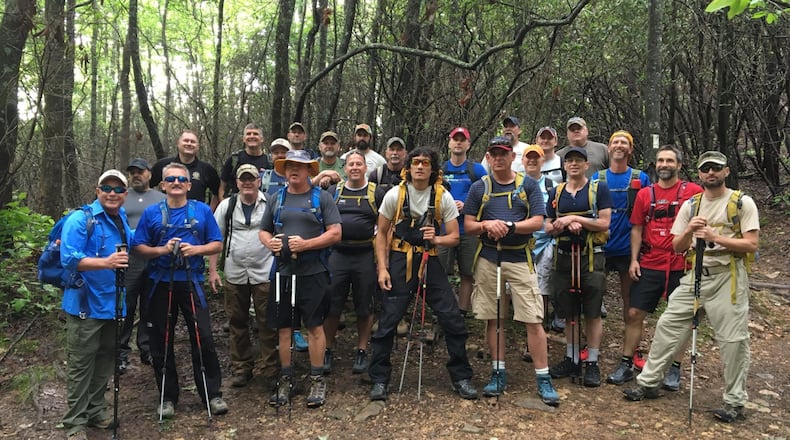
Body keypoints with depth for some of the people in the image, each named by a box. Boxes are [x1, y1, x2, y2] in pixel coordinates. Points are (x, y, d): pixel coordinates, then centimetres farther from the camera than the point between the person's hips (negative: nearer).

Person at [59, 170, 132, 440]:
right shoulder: (80, 220, -12)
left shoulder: (123, 220, 10)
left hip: (114, 303, 7)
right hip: (86, 304, -7)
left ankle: (96, 410, 30)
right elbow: (69, 259, -23)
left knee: (105, 360, 15)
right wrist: (105, 262, -34)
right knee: (80, 364, -1)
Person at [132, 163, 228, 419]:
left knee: (203, 339, -3)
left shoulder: (202, 211, 4)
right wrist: (162, 249, -14)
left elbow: (217, 244, 5)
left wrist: (196, 249, -13)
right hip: (161, 284, 1)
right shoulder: (152, 213, 4)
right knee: (161, 342, 7)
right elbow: (138, 247, 3)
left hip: (192, 282, -1)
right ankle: (168, 396, 22)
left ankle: (212, 395, 9)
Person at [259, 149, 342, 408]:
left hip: (312, 273, -4)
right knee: (283, 328, 9)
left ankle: (317, 380, 12)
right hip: (283, 272, 4)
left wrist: (306, 244, -17)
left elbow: (335, 233, -6)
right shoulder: (277, 199, 13)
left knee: (314, 326, 1)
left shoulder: (321, 198, 1)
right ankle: (286, 379, 22)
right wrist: (269, 242, -6)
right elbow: (263, 231, 18)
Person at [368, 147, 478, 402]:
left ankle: (461, 378, 17)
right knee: (388, 322, -1)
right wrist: (382, 268, -5)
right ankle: (379, 380, 15)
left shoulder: (443, 197, -2)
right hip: (400, 261, -1)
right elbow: (382, 234, 4)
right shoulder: (395, 195, -3)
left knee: (453, 321, -1)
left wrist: (436, 239, -20)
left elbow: (454, 237, 1)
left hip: (430, 262, 1)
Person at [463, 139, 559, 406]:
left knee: (533, 320, -5)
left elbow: (538, 222, -4)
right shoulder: (479, 188, 9)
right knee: (493, 319, 8)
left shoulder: (528, 185, 4)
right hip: (488, 259, 2)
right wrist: (486, 225, -15)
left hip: (520, 259, -2)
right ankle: (498, 374, 20)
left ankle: (543, 380, 4)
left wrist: (510, 226, -18)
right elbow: (468, 226, 6)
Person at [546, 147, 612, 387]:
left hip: (591, 257, -4)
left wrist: (574, 218, -15)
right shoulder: (556, 192, 11)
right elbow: (548, 227, 9)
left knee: (592, 313, 1)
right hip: (563, 257, 4)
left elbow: (604, 223, -9)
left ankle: (592, 363, 11)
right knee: (569, 312, 11)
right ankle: (571, 359, 23)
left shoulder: (599, 189, 0)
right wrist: (566, 224, -11)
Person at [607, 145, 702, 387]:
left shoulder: (693, 191, -1)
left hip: (681, 266, -2)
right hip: (649, 266, 2)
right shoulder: (645, 194, 7)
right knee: (634, 314, 3)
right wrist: (634, 259, 2)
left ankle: (674, 370, 21)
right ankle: (626, 365, 14)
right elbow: (637, 229, 10)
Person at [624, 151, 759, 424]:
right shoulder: (690, 205, 10)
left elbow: (751, 245, -10)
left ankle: (735, 402, 14)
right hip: (695, 276, 5)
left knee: (732, 339, 0)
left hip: (728, 277, -4)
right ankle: (648, 382, 15)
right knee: (667, 326, 4)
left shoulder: (743, 203, -3)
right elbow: (677, 247, 7)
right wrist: (688, 231, -14)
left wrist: (715, 237, -21)